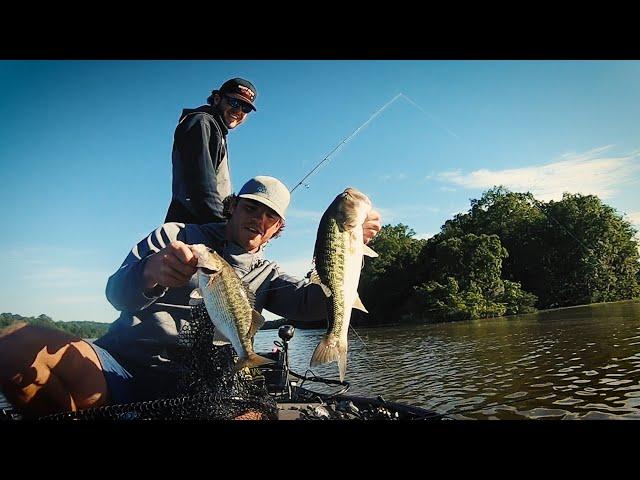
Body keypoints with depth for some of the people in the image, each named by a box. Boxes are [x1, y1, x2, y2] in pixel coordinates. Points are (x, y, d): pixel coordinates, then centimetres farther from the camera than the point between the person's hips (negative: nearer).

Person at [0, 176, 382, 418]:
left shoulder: (265, 275, 19)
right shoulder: (176, 236, 11)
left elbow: (312, 302, -1)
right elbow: (118, 294, -4)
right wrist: (149, 275, -29)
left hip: (186, 391, 2)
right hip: (118, 366, -1)